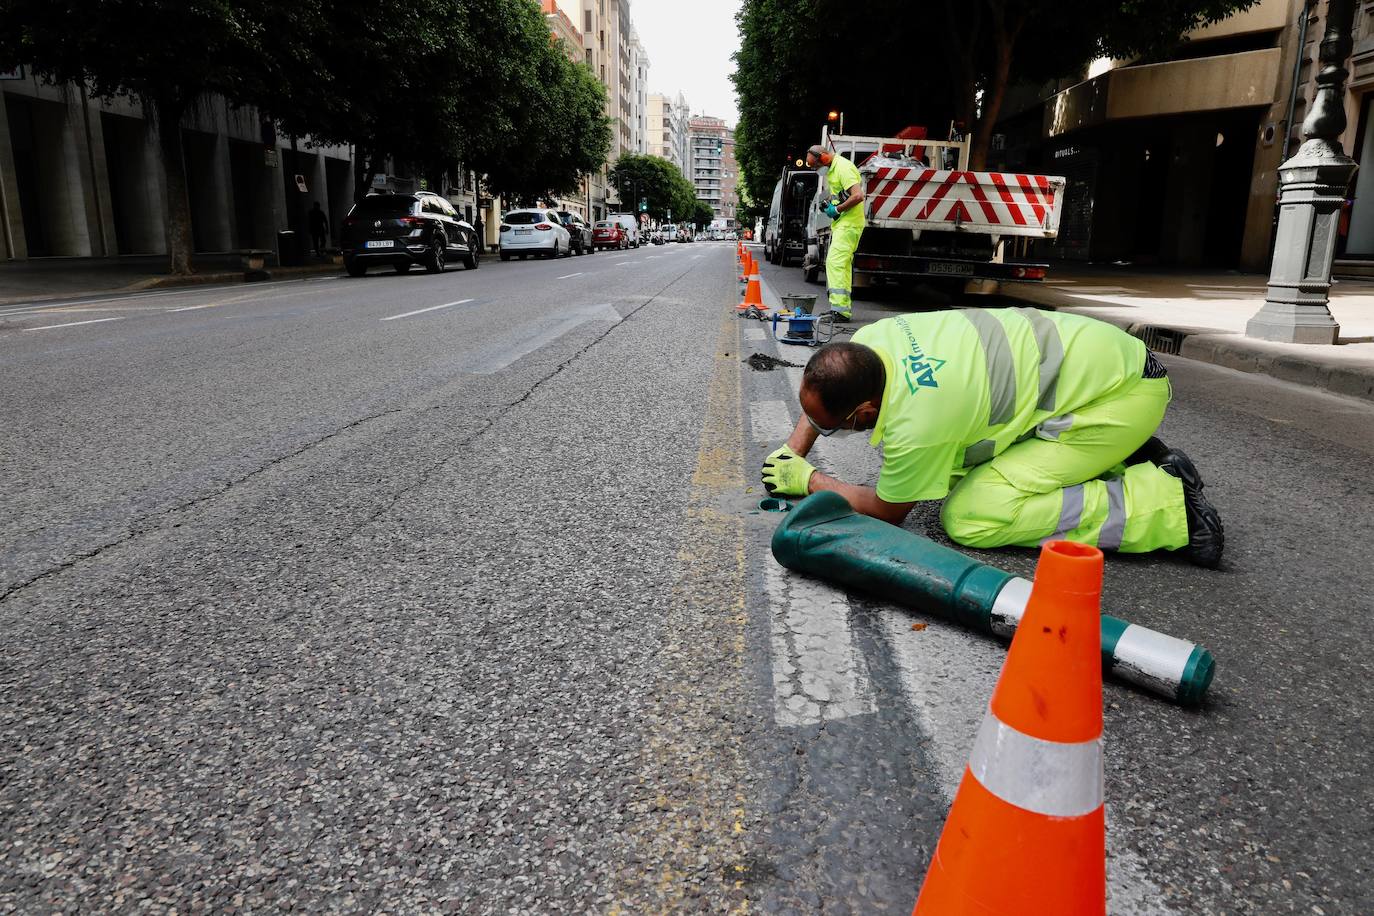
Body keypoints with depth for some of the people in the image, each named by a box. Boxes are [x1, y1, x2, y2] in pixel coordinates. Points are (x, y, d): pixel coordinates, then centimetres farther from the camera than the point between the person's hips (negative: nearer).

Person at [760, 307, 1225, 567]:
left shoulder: (916, 424, -32)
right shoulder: (869, 340, -9)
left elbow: (887, 511, -12)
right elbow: (823, 392, 15)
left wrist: (807, 480, -2)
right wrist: (792, 453, 5)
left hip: (1121, 396, -9)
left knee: (968, 517, -17)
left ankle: (1168, 505, -7)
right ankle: (1124, 459, 15)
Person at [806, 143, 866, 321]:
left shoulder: (843, 168, -15)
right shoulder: (831, 169, 16)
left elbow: (858, 196, -25)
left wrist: (837, 209, -17)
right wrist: (829, 204, 12)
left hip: (849, 223, -11)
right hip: (840, 223, 11)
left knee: (835, 262, -18)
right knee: (843, 264, 13)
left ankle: (840, 309, -23)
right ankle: (845, 309, 19)